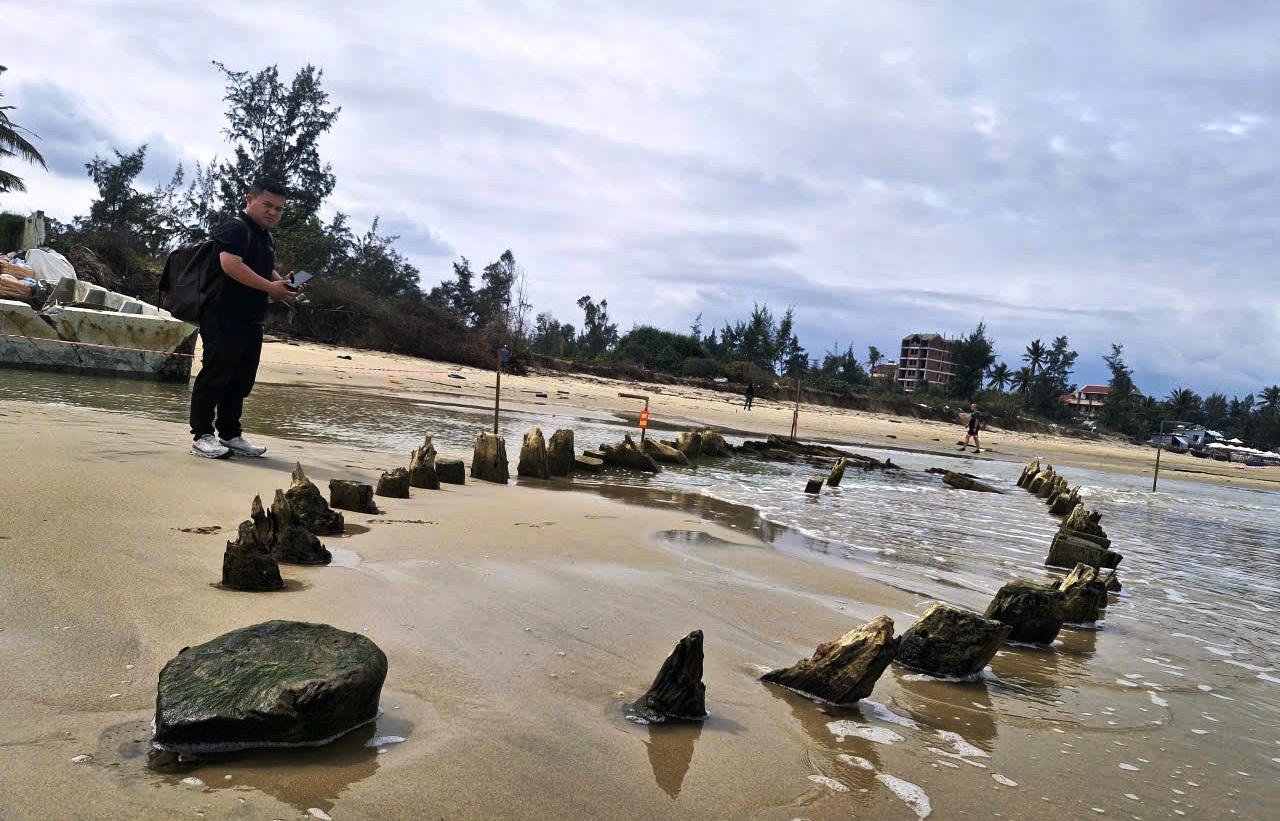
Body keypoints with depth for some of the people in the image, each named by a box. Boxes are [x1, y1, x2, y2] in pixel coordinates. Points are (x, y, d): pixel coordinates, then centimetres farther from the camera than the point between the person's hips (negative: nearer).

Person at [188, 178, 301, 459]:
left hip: (251, 321, 10)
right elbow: (230, 264, -24)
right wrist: (269, 286, -24)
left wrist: (283, 284, 12)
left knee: (241, 381, 12)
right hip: (224, 318, -9)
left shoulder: (268, 239, 21)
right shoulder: (235, 229, -9)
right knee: (215, 376, -6)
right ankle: (202, 435, 0)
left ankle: (230, 435, 21)